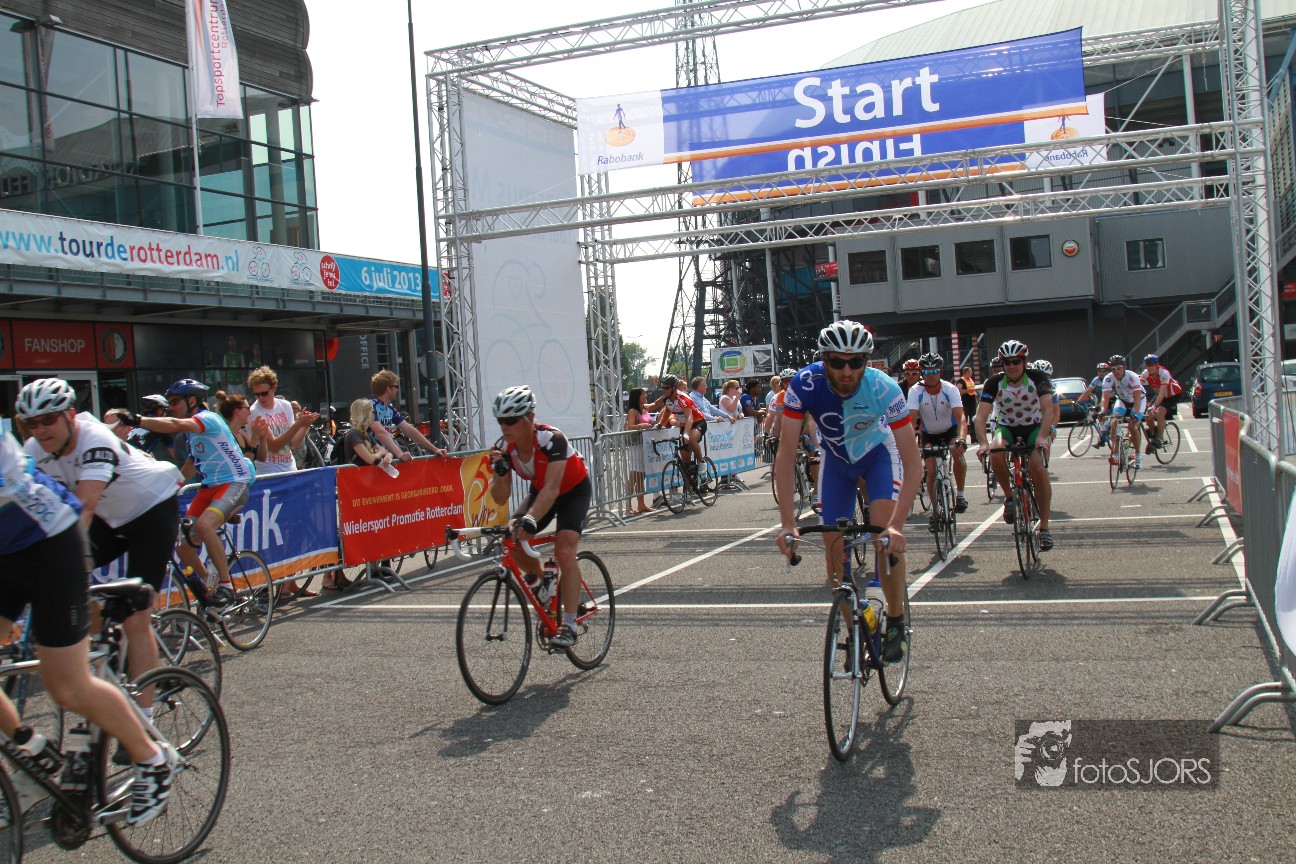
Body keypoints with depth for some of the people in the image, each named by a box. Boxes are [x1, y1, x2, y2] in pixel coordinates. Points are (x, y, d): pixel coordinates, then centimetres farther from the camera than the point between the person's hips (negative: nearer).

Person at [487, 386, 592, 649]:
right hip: (540, 491, 6)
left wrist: (530, 519, -60)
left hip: (574, 491, -6)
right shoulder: (504, 448, -19)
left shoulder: (551, 439, -35)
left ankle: (569, 625, -18)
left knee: (564, 550, -24)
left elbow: (552, 488, -46)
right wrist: (500, 472, -38)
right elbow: (500, 498, -18)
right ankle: (542, 582, 14)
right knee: (511, 537, -15)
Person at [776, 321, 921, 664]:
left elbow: (913, 464, -35)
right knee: (833, 545, -4)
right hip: (835, 457, 2)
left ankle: (896, 622, -3)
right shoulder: (805, 384, -33)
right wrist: (787, 523, -40)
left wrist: (897, 526, -46)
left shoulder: (884, 388, -36)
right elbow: (785, 456, -32)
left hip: (878, 451, -2)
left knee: (886, 534, -23)